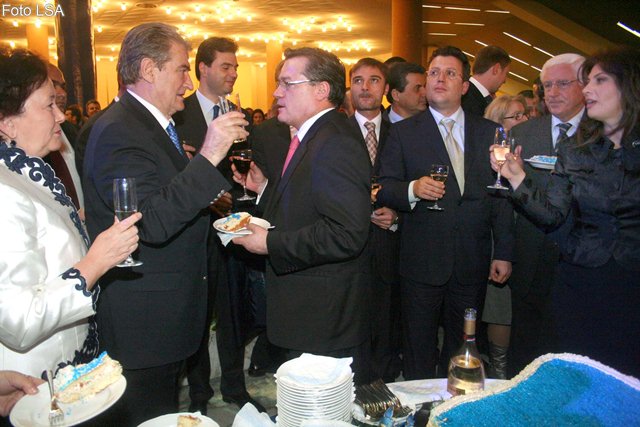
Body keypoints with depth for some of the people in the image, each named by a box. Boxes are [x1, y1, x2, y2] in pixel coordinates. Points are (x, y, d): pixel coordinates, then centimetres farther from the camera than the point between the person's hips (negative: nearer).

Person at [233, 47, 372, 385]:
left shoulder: (336, 146, -21)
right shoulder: (308, 139, 13)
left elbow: (346, 234, -30)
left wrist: (271, 244, -23)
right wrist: (265, 187, 6)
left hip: (326, 316, -10)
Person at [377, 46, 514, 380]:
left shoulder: (489, 132, 8)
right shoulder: (403, 132, 3)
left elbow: (501, 196, 6)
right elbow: (384, 188, -2)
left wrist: (503, 252, 2)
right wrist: (412, 189, -22)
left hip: (473, 261, 2)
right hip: (421, 261, -2)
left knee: (462, 349, 17)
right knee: (418, 351, 9)